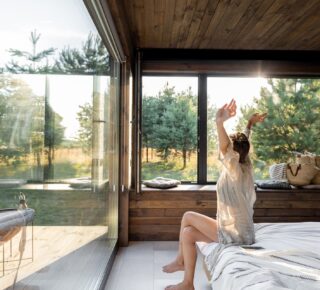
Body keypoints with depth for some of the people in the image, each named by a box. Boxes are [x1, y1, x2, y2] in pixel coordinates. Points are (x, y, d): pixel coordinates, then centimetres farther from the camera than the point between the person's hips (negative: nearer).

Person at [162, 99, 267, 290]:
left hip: (235, 234, -9)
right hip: (236, 231, 9)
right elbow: (243, 143, 18)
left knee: (188, 217, -5)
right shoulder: (245, 167, 3)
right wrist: (250, 124, 20)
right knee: (188, 233, 3)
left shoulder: (236, 171, -22)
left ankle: (180, 260, 13)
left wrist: (220, 123, -54)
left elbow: (225, 148, -41)